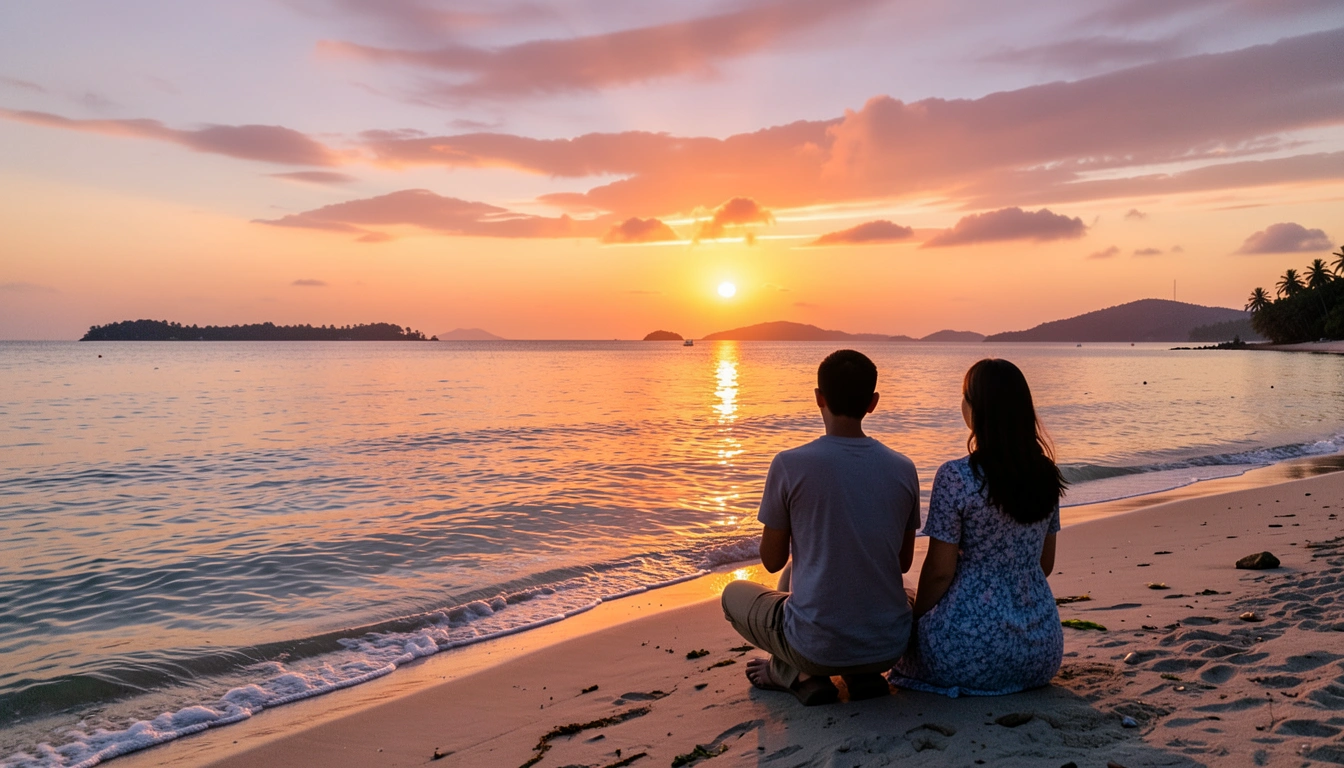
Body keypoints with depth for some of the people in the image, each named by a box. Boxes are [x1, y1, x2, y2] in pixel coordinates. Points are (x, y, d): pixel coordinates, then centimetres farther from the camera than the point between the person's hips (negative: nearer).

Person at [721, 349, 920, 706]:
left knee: (735, 594, 26)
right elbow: (904, 562, 10)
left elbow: (772, 561, -2)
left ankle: (795, 674, 8)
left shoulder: (789, 465, -13)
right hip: (889, 646, 3)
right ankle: (864, 675, 15)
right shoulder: (903, 469, -3)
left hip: (817, 647, -3)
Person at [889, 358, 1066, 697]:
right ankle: (1020, 679, 17)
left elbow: (940, 571, -13)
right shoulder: (1046, 474, 1)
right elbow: (1045, 564, 10)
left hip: (972, 649, -6)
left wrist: (916, 618, 5)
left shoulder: (955, 477, -18)